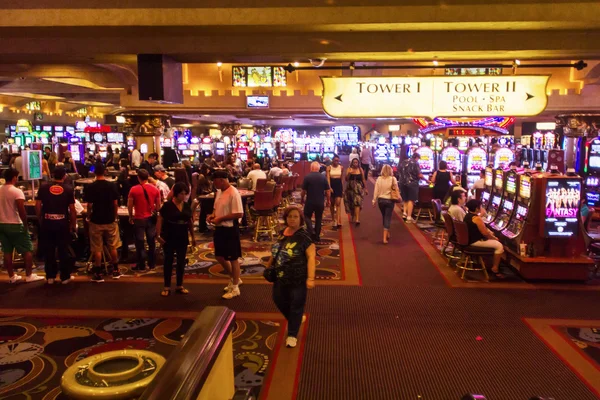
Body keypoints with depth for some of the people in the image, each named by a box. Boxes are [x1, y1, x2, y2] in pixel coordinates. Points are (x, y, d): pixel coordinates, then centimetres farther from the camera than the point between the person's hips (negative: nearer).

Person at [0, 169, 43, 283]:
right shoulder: (17, 191, -16)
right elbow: (21, 211, -20)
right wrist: (25, 224, -9)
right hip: (15, 225, -7)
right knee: (28, 250, 4)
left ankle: (12, 276, 18)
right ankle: (29, 275, 7)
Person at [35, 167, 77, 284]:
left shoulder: (43, 187, 2)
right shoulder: (69, 189, -3)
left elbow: (37, 206, 0)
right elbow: (72, 209, -4)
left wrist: (40, 220, 13)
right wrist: (73, 224, 5)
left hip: (47, 223, 2)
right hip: (63, 223, -2)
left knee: (49, 251, 12)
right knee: (64, 251, 8)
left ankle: (50, 277, 20)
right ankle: (65, 277, 14)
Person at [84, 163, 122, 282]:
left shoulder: (90, 187, -10)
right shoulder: (112, 186, -5)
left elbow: (89, 205, -9)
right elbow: (115, 204, -1)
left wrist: (89, 217, 7)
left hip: (96, 221, -2)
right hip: (110, 220, 2)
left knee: (97, 249, 6)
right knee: (113, 247, 14)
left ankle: (98, 274, 10)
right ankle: (115, 270, 23)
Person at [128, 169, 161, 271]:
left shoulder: (134, 189, -10)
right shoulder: (155, 189, -3)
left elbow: (129, 205, -5)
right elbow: (158, 206, 1)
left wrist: (130, 217, 9)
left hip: (139, 218, -2)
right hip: (151, 218, 2)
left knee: (140, 242, 6)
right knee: (151, 241, 13)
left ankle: (141, 265, 12)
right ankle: (152, 264, 20)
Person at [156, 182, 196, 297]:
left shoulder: (187, 206, 3)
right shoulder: (167, 205, -11)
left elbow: (190, 222, 11)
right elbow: (160, 220, -9)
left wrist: (193, 237, 11)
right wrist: (158, 235, -16)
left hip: (182, 239, 4)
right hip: (169, 239, -4)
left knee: (181, 262, 10)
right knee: (168, 261, 5)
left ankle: (179, 286, 22)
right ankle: (167, 287, 14)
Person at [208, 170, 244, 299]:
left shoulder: (233, 193, -20)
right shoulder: (219, 191, 8)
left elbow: (239, 214, -24)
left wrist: (220, 218, -21)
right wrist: (212, 215, -1)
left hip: (230, 229, -9)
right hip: (219, 228, 9)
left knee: (233, 259, 4)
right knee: (219, 256, 17)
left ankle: (235, 288, 18)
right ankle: (234, 279, 37)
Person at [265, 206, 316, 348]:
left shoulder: (304, 236, -18)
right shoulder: (283, 233, 3)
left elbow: (311, 257, -21)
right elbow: (277, 251, 17)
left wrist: (310, 278, -26)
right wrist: (269, 265, 17)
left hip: (298, 278, -7)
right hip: (281, 276, 7)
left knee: (296, 306, 6)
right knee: (279, 300, 19)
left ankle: (292, 335, 23)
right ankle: (295, 320, 45)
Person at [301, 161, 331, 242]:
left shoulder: (307, 177, -11)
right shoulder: (323, 177, -4)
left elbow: (303, 190, -7)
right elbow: (327, 190, -1)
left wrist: (302, 199, 9)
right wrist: (328, 200, 11)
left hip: (310, 201, -2)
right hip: (320, 202, 2)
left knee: (307, 216, 15)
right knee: (318, 218, 14)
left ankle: (311, 231, -6)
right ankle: (317, 236, 18)